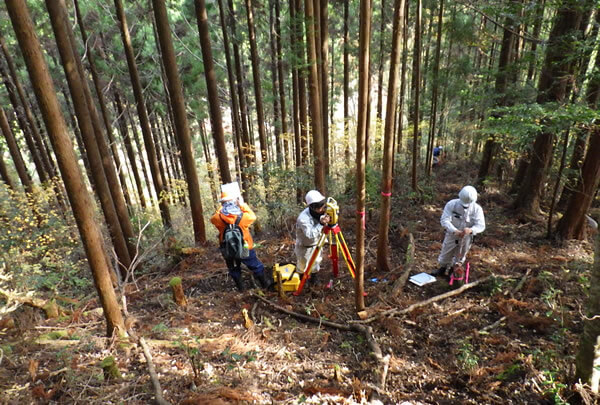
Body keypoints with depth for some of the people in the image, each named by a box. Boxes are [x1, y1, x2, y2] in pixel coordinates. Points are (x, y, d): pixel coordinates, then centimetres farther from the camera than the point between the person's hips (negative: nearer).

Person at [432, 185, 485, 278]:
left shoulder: (477, 209, -19)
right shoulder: (451, 204, -23)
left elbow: (481, 225, -24)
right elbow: (444, 220, -30)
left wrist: (471, 230, -47)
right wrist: (454, 231, -47)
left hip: (466, 238, 1)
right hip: (451, 235, -1)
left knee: (460, 257, 21)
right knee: (445, 255, 16)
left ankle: (452, 271, 46)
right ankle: (442, 269, 44)